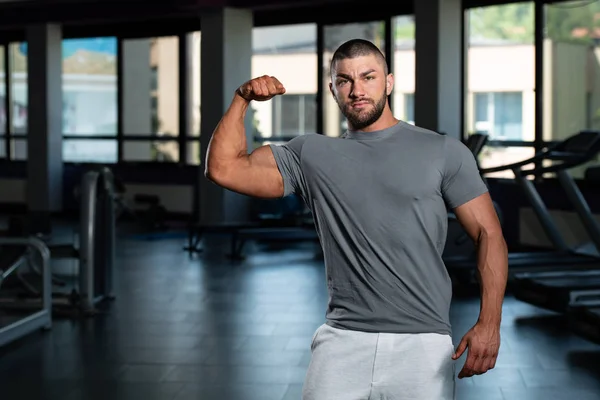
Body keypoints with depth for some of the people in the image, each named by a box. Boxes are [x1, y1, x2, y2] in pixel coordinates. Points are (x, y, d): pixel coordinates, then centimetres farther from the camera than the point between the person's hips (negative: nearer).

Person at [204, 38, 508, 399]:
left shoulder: (445, 152, 5)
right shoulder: (311, 154, 11)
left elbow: (488, 234, 1)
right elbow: (224, 168, 7)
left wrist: (489, 322, -11)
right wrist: (243, 99, -1)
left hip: (423, 342, -1)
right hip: (343, 340, 1)